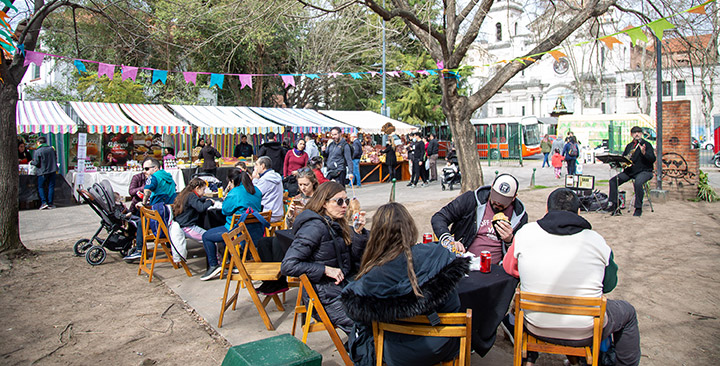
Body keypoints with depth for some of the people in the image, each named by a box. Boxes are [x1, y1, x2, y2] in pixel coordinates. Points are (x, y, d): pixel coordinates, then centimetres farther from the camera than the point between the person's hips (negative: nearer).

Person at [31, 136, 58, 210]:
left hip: (42, 172, -4)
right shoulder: (51, 149, 6)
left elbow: (36, 163, -9)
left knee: (40, 187, 8)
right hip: (52, 171, 4)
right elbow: (55, 159, 14)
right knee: (51, 187, 6)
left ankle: (43, 202, -4)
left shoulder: (37, 151, -8)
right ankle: (50, 203, 5)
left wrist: (32, 162, 10)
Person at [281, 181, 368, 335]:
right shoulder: (314, 227, -17)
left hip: (343, 286, 8)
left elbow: (354, 258, 11)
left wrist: (358, 232, -4)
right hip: (325, 297, -8)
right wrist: (326, 270, -20)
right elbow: (288, 266, -21)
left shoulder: (336, 224, 8)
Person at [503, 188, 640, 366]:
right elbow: (609, 284, 4)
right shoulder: (596, 240, -10)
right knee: (628, 311, 28)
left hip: (536, 329, 1)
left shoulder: (525, 232, -10)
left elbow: (509, 268, 5)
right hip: (585, 334, -1)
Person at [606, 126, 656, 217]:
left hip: (644, 171, -6)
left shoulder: (646, 144, 1)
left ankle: (638, 208, -24)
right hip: (629, 171, 6)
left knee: (638, 183, -36)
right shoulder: (629, 146, 18)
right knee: (613, 181, -12)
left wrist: (644, 153, -29)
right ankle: (613, 204, -10)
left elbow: (653, 159, -10)